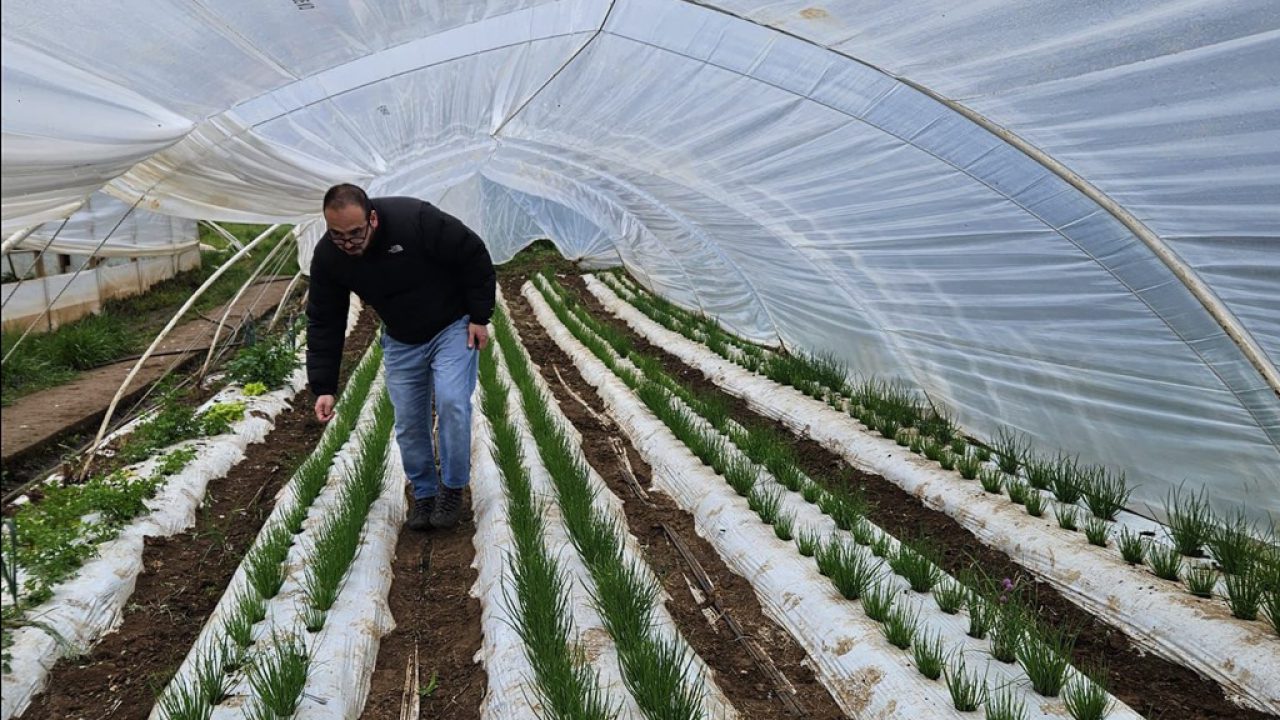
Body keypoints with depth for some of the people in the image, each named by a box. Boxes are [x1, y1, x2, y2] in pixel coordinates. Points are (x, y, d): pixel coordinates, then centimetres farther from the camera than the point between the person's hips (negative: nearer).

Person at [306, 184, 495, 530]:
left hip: (453, 326, -4)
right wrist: (324, 387, -14)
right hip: (401, 340, 4)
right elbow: (324, 323, -10)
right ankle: (424, 493, 20)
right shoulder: (327, 257, -19)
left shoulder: (416, 220, -33)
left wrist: (479, 316, -17)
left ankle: (452, 488, 1)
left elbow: (474, 256, -21)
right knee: (409, 421, 1)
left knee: (452, 403, -17)